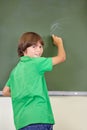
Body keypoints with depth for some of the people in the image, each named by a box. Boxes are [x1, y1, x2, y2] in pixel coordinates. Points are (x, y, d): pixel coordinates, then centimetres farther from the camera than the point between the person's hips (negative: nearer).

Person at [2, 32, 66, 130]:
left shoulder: (15, 69, 19)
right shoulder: (36, 62, -1)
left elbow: (5, 91, 24)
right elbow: (62, 57, 6)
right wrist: (59, 43, 24)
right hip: (38, 118, -8)